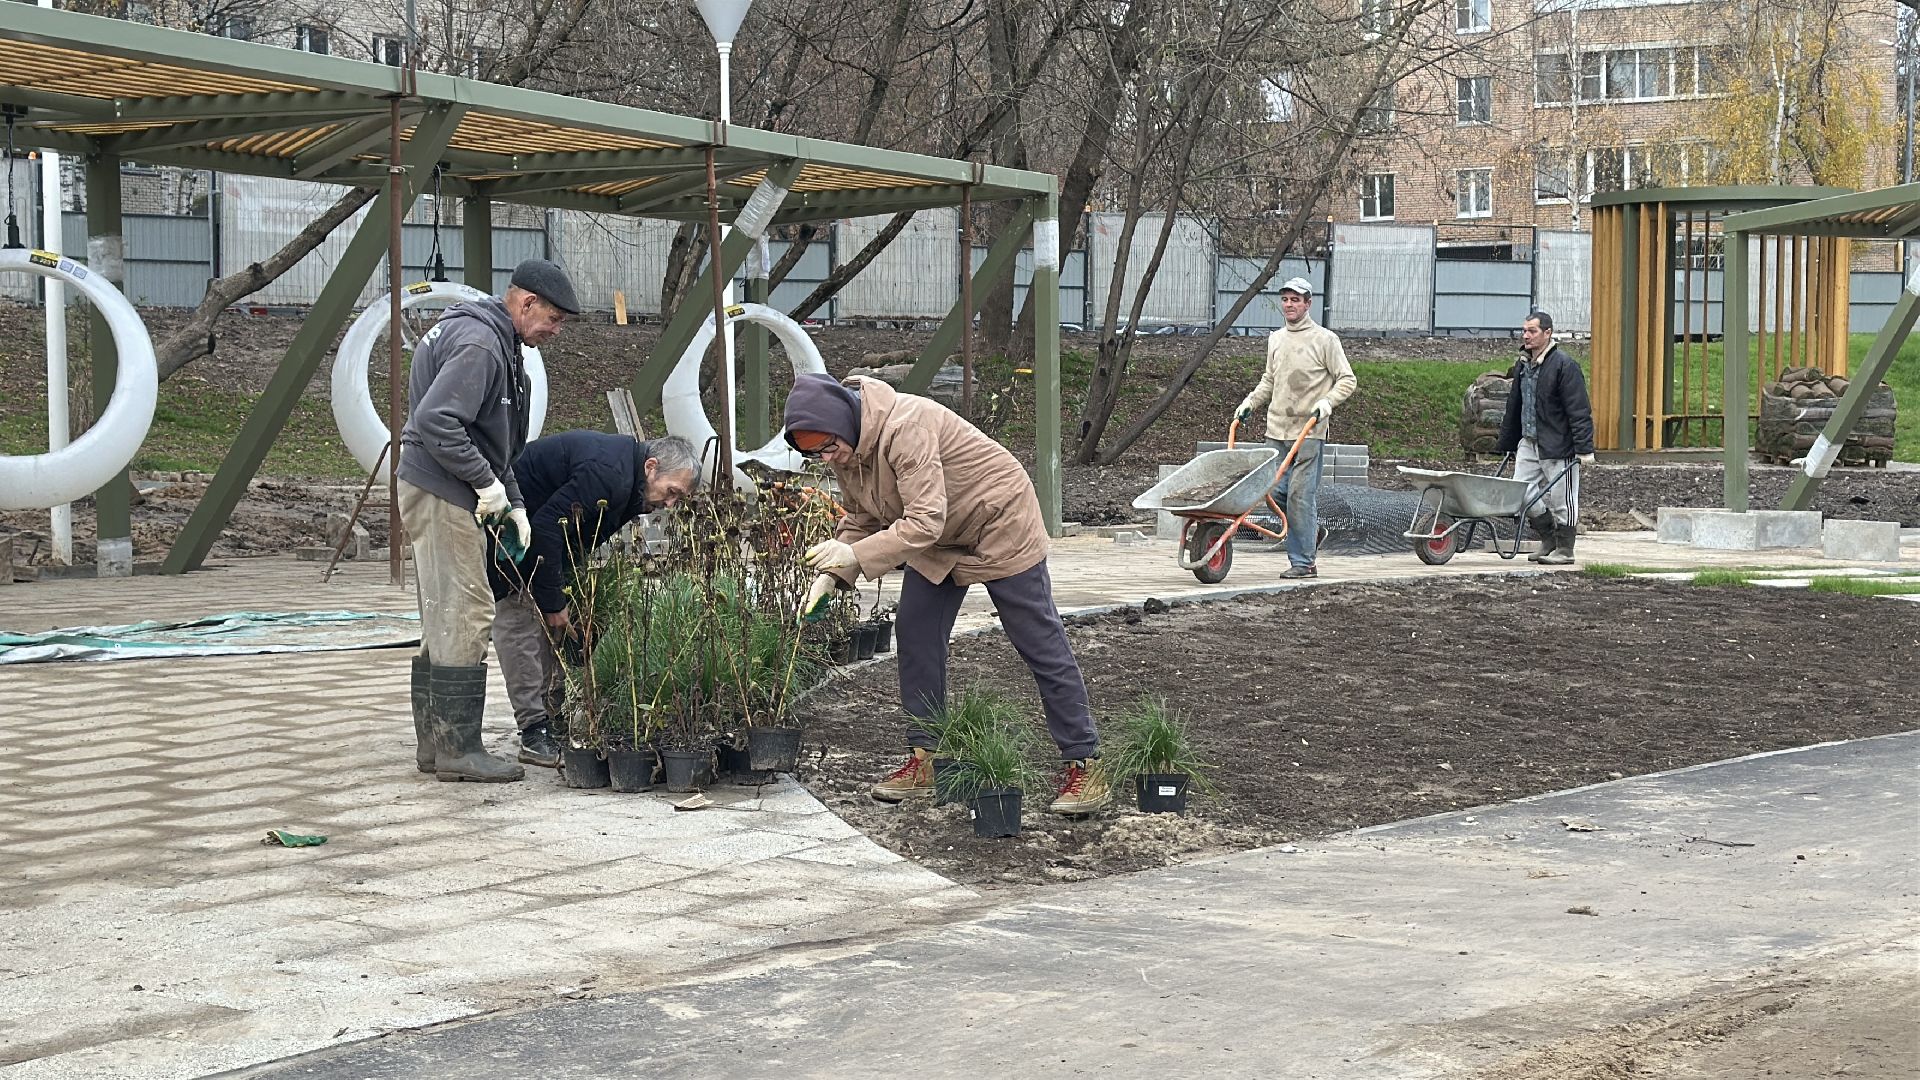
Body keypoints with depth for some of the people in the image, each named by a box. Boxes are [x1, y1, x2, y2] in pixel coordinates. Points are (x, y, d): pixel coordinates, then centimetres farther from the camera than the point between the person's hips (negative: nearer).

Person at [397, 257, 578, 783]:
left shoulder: (498, 342, 17)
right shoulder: (477, 343, -17)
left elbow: (495, 439, 22)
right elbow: (435, 421, -28)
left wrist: (514, 502, 14)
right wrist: (488, 482, -20)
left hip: (440, 494, 11)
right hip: (440, 494, -11)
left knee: (444, 622, 13)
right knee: (464, 617, -9)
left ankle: (435, 742, 19)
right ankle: (458, 748, -6)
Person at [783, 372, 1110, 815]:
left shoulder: (906, 427, -35)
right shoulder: (844, 447, -7)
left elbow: (924, 522, -38)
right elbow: (861, 520, 4)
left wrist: (853, 554, -37)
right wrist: (830, 574, -10)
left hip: (999, 526, -8)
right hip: (936, 543, 9)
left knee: (1041, 645, -4)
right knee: (914, 635, 3)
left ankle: (1083, 765, 1)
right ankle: (923, 759, 12)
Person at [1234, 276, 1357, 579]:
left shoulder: (1325, 339, -2)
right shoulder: (1275, 339, 15)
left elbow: (1347, 380, -2)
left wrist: (1327, 401, -17)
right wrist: (1250, 402, 13)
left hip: (1308, 432, -6)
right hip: (1276, 429, 6)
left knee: (1300, 495, -9)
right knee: (1274, 492, 2)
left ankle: (1303, 561, -3)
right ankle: (1310, 531, 27)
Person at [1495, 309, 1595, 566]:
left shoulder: (1564, 365, -12)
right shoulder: (1522, 365, 13)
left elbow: (1579, 411, -15)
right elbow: (1514, 407, 21)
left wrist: (1584, 448, -19)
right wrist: (1505, 445, 20)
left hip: (1557, 446, -8)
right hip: (1528, 443, 8)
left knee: (1561, 498, 0)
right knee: (1521, 493, 5)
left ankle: (1564, 550, 11)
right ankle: (1549, 540, 21)